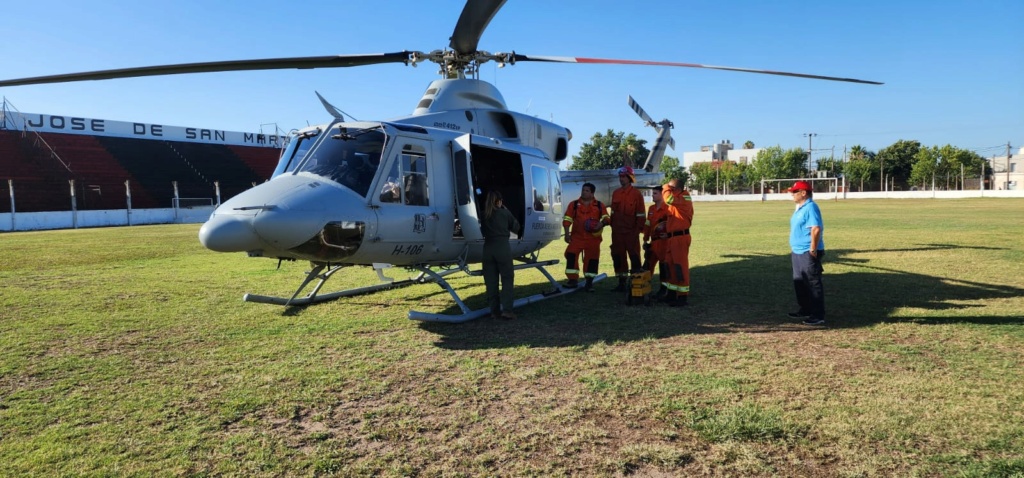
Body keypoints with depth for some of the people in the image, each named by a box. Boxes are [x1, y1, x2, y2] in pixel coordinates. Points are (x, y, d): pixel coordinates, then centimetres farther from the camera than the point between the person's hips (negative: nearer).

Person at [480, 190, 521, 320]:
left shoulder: (484, 215, 7)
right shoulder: (505, 213, 3)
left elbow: (482, 231, 10)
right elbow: (516, 227, 14)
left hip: (488, 248, 3)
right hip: (503, 247, -3)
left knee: (491, 281, 7)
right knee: (507, 279, 3)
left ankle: (495, 311, 9)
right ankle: (506, 310, -7)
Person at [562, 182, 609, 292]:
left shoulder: (599, 205, 6)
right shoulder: (574, 204, 6)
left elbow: (606, 218, 2)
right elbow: (567, 219, 2)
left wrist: (602, 222, -21)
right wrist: (567, 233, -7)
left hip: (593, 238, 0)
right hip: (577, 237, 0)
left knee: (592, 259, 2)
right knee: (571, 255, -13)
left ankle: (589, 282, 15)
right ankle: (573, 280, -5)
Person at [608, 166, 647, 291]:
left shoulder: (636, 194, -6)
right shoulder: (615, 193, 10)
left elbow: (641, 214, -6)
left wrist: (638, 230, -10)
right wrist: (613, 226, 12)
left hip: (631, 232, -6)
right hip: (617, 232, 6)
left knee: (634, 256, -1)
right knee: (618, 256, 9)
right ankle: (621, 283, 18)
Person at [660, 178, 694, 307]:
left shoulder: (684, 199, -11)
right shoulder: (675, 201, 19)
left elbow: (668, 199, -28)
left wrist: (666, 187, -10)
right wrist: (665, 227, 11)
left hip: (680, 237, -9)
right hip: (670, 238, 9)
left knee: (680, 266, -7)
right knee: (669, 265, 11)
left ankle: (683, 296, -3)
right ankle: (672, 293, 19)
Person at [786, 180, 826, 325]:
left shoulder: (810, 207, -17)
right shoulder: (800, 208, 15)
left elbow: (816, 229, -24)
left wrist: (813, 250, -24)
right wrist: (792, 248, 21)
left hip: (808, 253, -11)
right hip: (797, 252, 11)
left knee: (813, 284, -5)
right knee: (799, 283, 18)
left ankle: (818, 316, 0)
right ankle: (805, 310, 30)